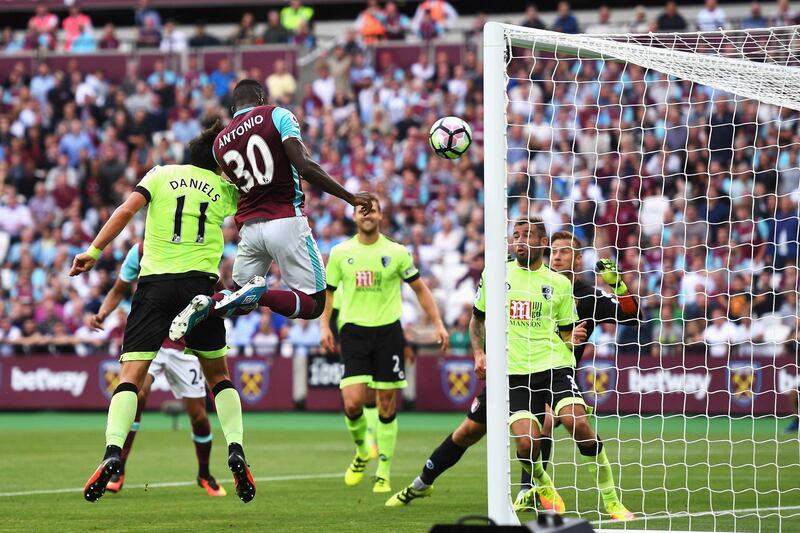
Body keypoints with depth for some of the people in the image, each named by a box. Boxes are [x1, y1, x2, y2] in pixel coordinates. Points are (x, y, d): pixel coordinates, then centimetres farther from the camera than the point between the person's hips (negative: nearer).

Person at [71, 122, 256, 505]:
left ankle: (112, 452, -25)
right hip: (199, 283, 1)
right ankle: (236, 451, 0)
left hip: (155, 282, -1)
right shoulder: (225, 190, 12)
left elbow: (128, 208, -3)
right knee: (218, 374, 17)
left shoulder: (162, 175, 10)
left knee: (131, 375, -4)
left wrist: (94, 250, -4)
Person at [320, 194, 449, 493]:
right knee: (353, 403, -14)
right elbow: (328, 290, 14)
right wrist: (324, 326, 1)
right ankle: (361, 451, 17)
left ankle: (383, 474, 10)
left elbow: (420, 288, 9)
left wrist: (438, 324, 2)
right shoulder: (340, 253, 4)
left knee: (387, 406, 0)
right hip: (354, 332, 0)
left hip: (388, 331, 0)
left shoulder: (397, 252, 2)